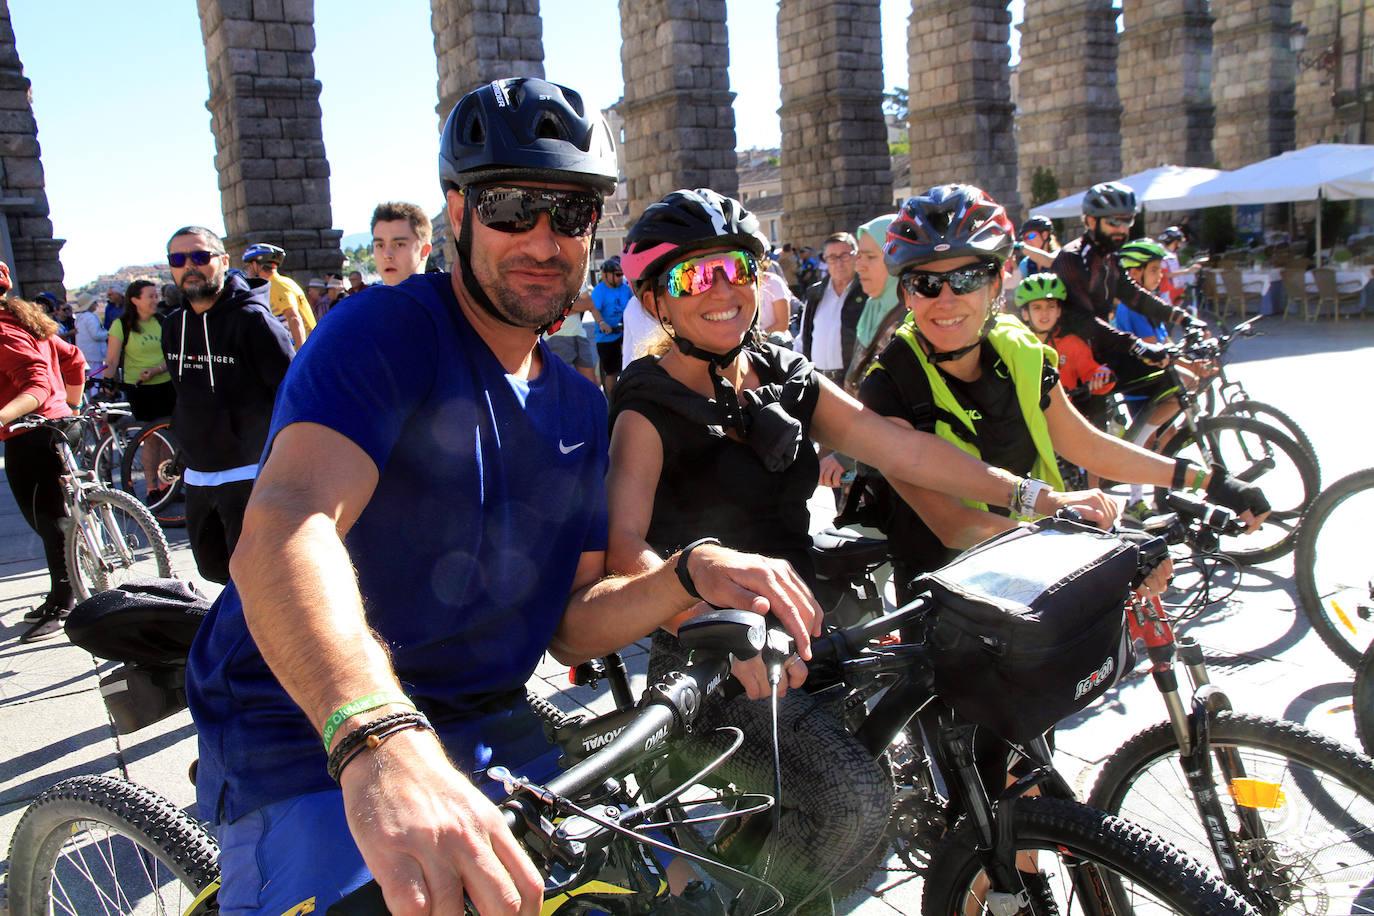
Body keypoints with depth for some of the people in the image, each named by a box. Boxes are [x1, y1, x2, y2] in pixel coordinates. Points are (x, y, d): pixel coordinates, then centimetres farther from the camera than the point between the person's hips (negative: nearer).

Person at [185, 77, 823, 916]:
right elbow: (284, 527, -32)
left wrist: (694, 576, -13)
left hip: (487, 733, 6)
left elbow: (569, 618, 6)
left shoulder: (580, 409, 9)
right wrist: (379, 741, -50)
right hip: (314, 740, -6)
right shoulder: (387, 330, -14)